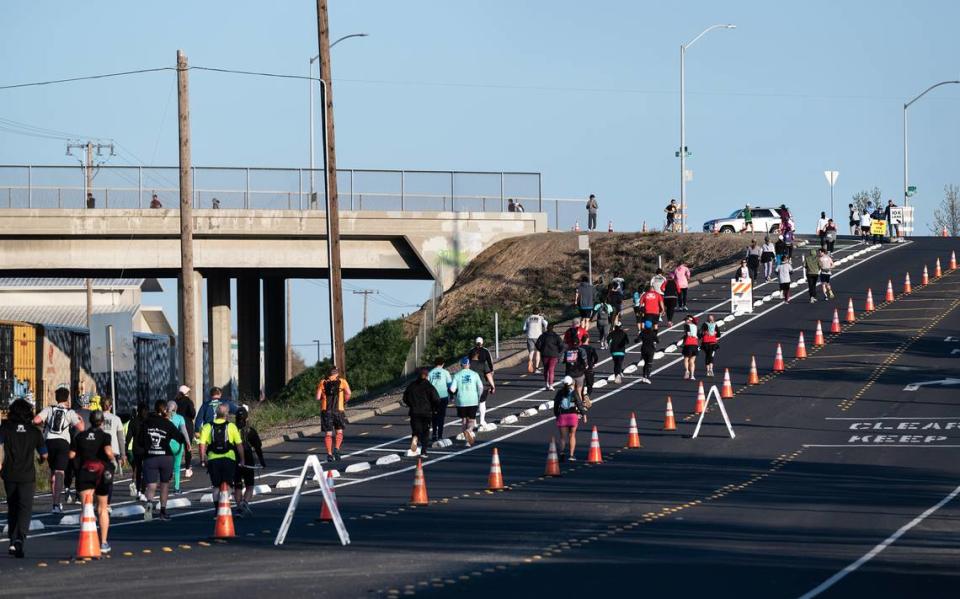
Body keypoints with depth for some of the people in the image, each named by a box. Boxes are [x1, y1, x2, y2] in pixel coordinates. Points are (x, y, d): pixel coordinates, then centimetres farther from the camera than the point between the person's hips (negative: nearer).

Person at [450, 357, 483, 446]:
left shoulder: (457, 375, -3)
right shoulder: (474, 374, -1)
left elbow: (452, 389, -9)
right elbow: (480, 387, -2)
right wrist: (478, 398, 13)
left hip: (461, 401, 0)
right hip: (473, 401, 0)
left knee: (463, 420, 13)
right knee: (471, 420, 9)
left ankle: (467, 440, 7)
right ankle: (469, 430, -23)